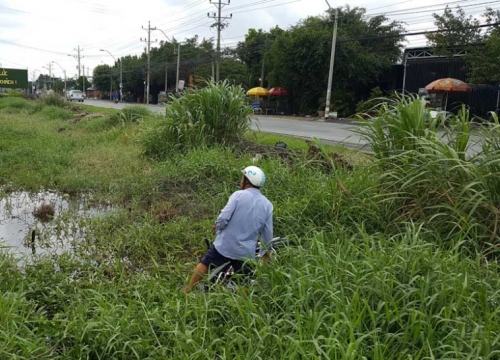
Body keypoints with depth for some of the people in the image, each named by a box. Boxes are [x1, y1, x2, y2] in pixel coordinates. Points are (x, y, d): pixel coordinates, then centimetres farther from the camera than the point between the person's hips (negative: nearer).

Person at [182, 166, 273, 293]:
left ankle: (188, 290, 30)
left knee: (205, 263, 19)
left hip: (224, 245, -2)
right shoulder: (267, 204, -2)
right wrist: (266, 250, 17)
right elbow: (268, 233, 2)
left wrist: (216, 226, 1)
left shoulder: (239, 195, -15)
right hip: (246, 251, 2)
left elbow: (223, 218, -20)